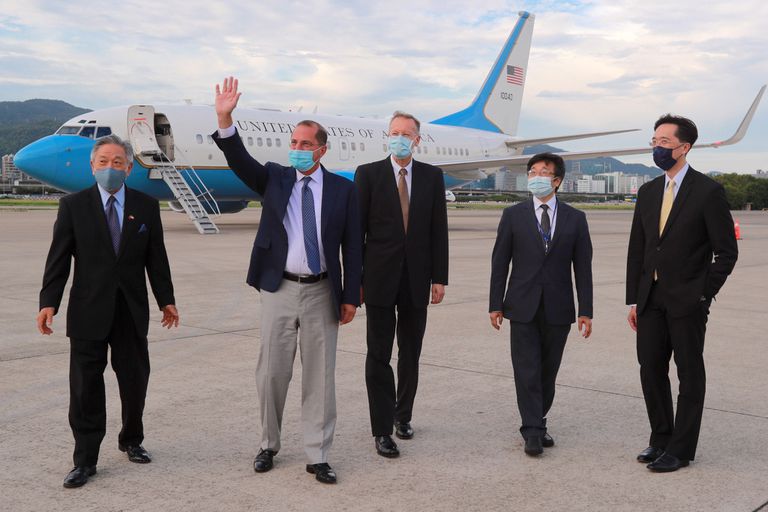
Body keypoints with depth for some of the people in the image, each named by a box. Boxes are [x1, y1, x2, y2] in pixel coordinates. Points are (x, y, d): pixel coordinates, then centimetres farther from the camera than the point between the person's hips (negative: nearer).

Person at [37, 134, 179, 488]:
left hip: (131, 311, 2)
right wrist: (48, 302, -11)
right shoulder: (73, 205, 0)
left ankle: (131, 441, 33)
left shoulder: (146, 206, 5)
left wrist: (166, 300, 7)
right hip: (88, 311, -2)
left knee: (135, 380, 11)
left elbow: (156, 257, 7)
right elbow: (58, 258, -3)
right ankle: (85, 461, 12)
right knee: (85, 388, 2)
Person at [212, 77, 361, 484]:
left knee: (319, 376, 5)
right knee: (272, 372, 8)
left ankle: (318, 456, 15)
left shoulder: (342, 189, 2)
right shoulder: (274, 179, 5)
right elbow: (240, 162, -12)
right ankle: (268, 445, 27)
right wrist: (225, 120, -28)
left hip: (322, 292, 0)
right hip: (279, 289, 1)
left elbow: (352, 245, 2)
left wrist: (351, 296, -2)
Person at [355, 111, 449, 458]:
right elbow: (357, 228, -1)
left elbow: (438, 230, 5)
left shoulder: (432, 176, 6)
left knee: (410, 355, 13)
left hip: (416, 280, 2)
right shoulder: (368, 174, 0)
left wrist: (439, 278, 1)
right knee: (378, 355, 2)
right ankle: (382, 430, 9)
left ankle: (403, 415, 31)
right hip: (380, 279, -2)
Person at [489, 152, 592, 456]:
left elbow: (582, 267, 3)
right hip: (523, 307, -1)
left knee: (548, 371, 9)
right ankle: (533, 431, 3)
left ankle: (537, 423, 24)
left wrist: (585, 310, -1)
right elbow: (500, 262, 3)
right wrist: (496, 304, -1)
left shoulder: (575, 219, 4)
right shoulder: (514, 215, 2)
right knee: (527, 370, -3)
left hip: (558, 309, 1)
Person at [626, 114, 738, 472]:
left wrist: (703, 296, -10)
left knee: (689, 374, 5)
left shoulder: (708, 191, -8)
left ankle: (681, 449, 14)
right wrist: (633, 299, 7)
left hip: (687, 301, -5)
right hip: (651, 299, 6)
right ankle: (660, 439, 25)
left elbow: (727, 252, -7)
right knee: (651, 370, 10)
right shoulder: (648, 192, 10)